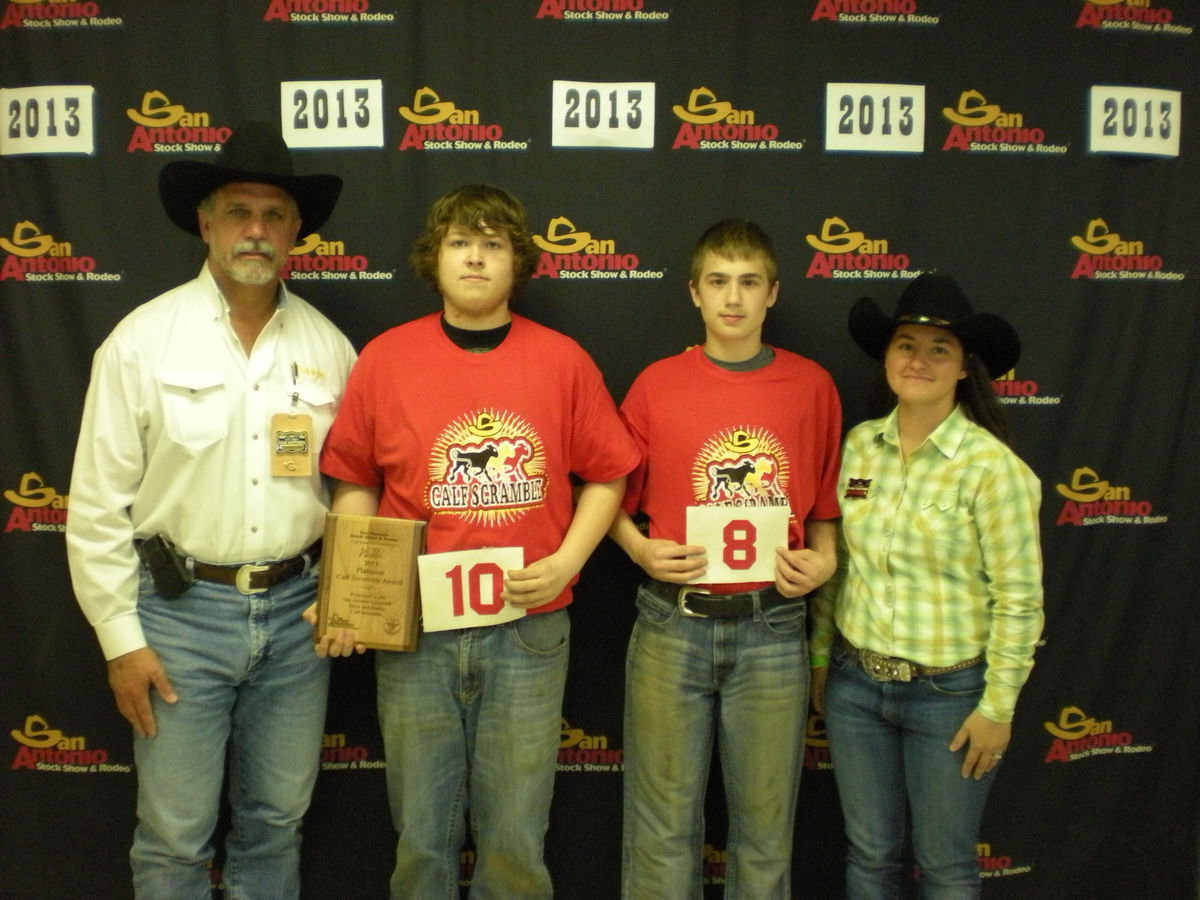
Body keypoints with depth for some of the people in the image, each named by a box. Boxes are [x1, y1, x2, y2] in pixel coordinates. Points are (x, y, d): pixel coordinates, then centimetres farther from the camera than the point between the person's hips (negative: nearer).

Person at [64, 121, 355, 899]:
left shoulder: (329, 346, 3)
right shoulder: (144, 339, -5)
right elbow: (99, 504, -4)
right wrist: (121, 638, -5)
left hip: (296, 610, 3)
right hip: (182, 608, -2)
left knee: (277, 823, 16)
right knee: (174, 836, 8)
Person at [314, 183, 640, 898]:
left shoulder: (561, 359, 0)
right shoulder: (386, 358, 1)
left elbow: (607, 475, 6)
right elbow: (354, 484, 6)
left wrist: (566, 562, -7)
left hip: (528, 631, 0)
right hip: (413, 632, 1)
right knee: (422, 839, 14)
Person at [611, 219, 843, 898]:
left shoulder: (812, 385, 4)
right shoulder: (656, 385, 1)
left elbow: (825, 503, 12)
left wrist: (823, 560, -6)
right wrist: (642, 550, -9)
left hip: (773, 629, 1)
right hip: (672, 625, 0)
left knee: (767, 825, 12)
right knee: (664, 825, 9)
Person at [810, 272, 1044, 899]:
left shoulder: (990, 465, -14)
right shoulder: (858, 445, 0)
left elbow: (1019, 598, -11)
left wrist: (998, 706, -10)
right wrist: (821, 658, 11)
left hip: (949, 693, -4)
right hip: (855, 683, 4)